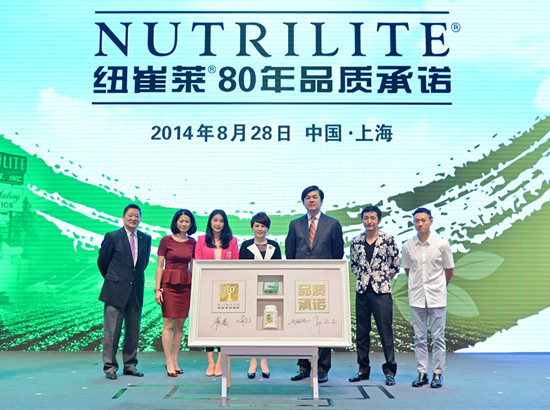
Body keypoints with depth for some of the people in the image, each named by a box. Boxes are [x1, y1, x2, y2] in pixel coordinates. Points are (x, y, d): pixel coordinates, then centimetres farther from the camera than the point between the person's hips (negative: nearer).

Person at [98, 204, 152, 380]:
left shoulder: (145, 239, 7)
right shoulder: (112, 237, -4)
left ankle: (130, 366, 21)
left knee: (133, 332, 9)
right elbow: (102, 261, 6)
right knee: (112, 332, 1)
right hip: (116, 291, -4)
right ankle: (109, 367, 12)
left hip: (136, 291, 4)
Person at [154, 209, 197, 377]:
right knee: (168, 324, -3)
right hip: (169, 283, -3)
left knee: (180, 324, 6)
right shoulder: (166, 240, -1)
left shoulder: (192, 243, 9)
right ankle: (169, 363, 3)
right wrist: (157, 289, -7)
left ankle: (174, 361, 15)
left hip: (186, 285, 4)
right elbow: (160, 266, -1)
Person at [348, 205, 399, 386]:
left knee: (385, 331, -2)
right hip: (361, 291, 4)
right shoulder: (356, 242, 6)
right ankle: (363, 369, 20)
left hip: (382, 291, -3)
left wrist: (383, 279, 6)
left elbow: (395, 265, 5)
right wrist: (362, 278, 10)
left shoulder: (388, 240, -3)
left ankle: (390, 370, 10)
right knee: (361, 331, 9)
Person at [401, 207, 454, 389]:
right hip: (416, 298, 2)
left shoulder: (442, 244, -5)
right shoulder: (408, 246, 0)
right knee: (419, 338, 8)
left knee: (438, 337, 4)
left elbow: (449, 270, 6)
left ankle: (438, 373, 14)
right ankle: (422, 373, 17)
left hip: (437, 298, -2)